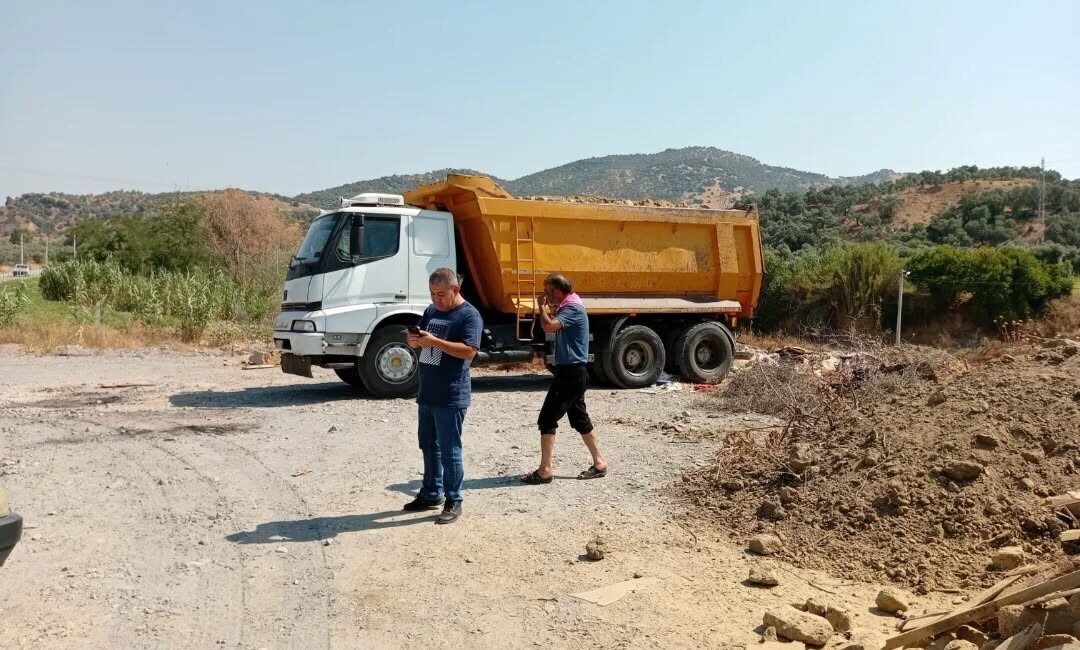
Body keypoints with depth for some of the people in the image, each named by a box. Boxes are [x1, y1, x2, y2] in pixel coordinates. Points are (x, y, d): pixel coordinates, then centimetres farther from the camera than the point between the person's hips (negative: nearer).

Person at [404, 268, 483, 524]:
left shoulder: (469, 315, -11)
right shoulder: (431, 311, 12)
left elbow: (469, 350, -21)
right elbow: (422, 342, 20)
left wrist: (434, 341, -26)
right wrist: (414, 340, -4)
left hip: (451, 397, -8)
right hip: (427, 393, 8)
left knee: (449, 450, -2)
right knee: (428, 445, 16)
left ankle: (454, 502, 8)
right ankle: (431, 494, 29)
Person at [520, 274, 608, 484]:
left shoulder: (573, 308, -18)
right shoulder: (568, 306, 14)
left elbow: (549, 326, -32)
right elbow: (555, 327, 22)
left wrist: (542, 307, -16)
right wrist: (548, 309, 9)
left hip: (572, 373, -11)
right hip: (573, 372, 11)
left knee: (547, 419, -9)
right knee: (579, 419, 17)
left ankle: (545, 470, -6)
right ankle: (599, 463, 25)